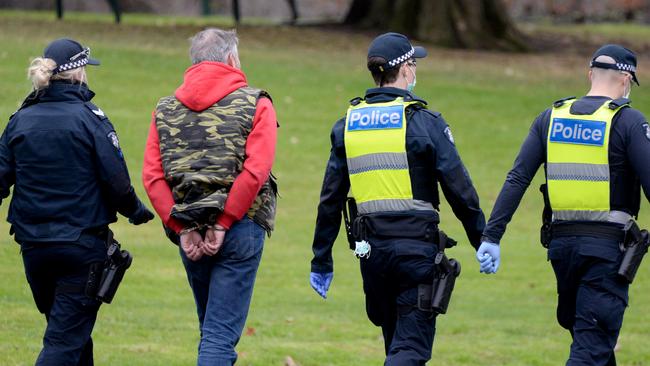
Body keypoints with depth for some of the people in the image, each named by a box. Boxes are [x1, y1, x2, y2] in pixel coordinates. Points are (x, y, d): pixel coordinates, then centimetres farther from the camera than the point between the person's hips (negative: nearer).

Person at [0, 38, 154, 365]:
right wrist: (135, 211, 8)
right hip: (82, 245, -5)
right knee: (66, 338, -4)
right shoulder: (89, 118, -10)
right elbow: (116, 181, -11)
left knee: (70, 329, 21)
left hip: (33, 247, 5)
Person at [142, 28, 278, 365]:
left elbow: (152, 177, -2)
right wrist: (223, 225, -13)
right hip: (239, 228, -4)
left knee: (211, 327, 20)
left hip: (190, 234, 4)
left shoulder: (165, 109, 10)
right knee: (222, 332, -5)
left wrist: (183, 229, -4)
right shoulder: (255, 104, -2)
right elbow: (255, 172, -15)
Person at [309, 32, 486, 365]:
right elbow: (458, 188, -7)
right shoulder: (424, 122, -7)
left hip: (371, 248, 5)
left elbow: (330, 198, 10)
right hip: (416, 245, -5)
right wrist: (483, 240, 3)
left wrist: (321, 260, 15)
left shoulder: (347, 125, 8)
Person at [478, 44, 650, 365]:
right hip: (608, 244, -5)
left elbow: (516, 180, 4)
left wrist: (491, 237, 4)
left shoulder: (551, 117, 9)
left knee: (587, 333, 22)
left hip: (561, 243, 5)